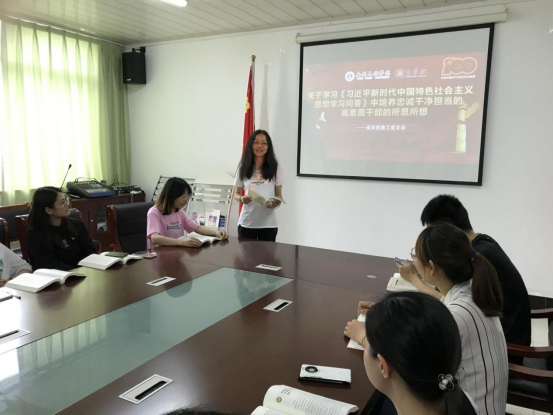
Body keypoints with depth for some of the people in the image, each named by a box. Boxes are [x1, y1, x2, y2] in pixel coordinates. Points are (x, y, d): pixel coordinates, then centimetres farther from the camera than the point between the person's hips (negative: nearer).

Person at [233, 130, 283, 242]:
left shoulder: (275, 168, 1)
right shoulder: (243, 167, 2)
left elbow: (279, 194, 4)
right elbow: (236, 193, 9)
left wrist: (277, 202, -18)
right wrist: (241, 199, -14)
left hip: (268, 223, 0)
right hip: (246, 223, 1)